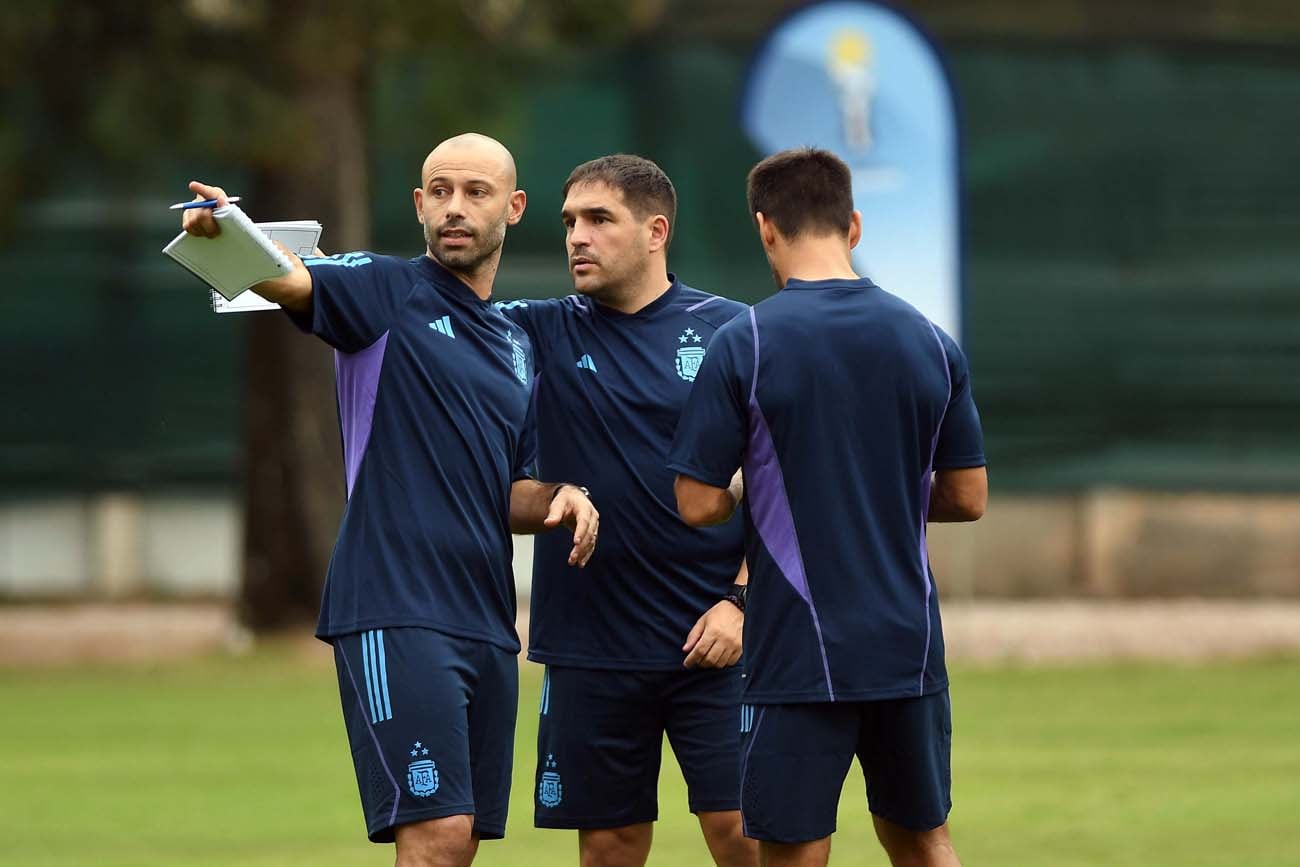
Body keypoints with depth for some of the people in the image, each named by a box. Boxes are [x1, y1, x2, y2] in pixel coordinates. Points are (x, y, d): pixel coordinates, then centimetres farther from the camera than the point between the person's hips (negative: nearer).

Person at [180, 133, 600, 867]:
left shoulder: (516, 347, 19)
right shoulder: (388, 291, -1)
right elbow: (285, 280, -22)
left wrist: (560, 499, 1)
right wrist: (224, 229, -44)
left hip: (486, 622, 7)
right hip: (395, 616, -7)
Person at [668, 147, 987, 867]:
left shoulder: (743, 345, -9)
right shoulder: (930, 341, 3)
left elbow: (698, 504, -9)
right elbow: (968, 497, 9)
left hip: (799, 653, -4)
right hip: (910, 645, 4)